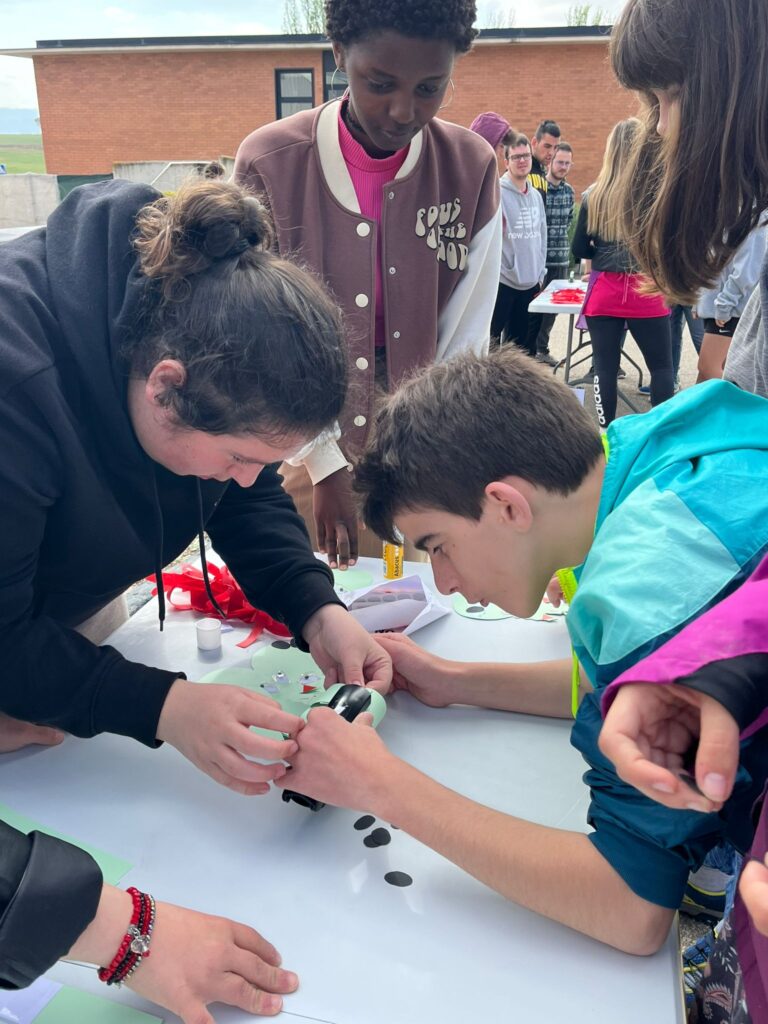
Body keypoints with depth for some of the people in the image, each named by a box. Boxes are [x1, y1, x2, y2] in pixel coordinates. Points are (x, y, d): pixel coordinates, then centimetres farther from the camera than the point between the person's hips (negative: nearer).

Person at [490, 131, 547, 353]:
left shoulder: (536, 196, 13)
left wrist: (539, 275, 13)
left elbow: (542, 237, 16)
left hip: (530, 283, 6)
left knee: (525, 346, 13)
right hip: (501, 282, -6)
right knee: (491, 343, -2)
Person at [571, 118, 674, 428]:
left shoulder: (594, 195, 0)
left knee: (604, 367, 7)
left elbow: (580, 250, 4)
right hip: (647, 292, -1)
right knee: (662, 366, 12)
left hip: (604, 293, 1)